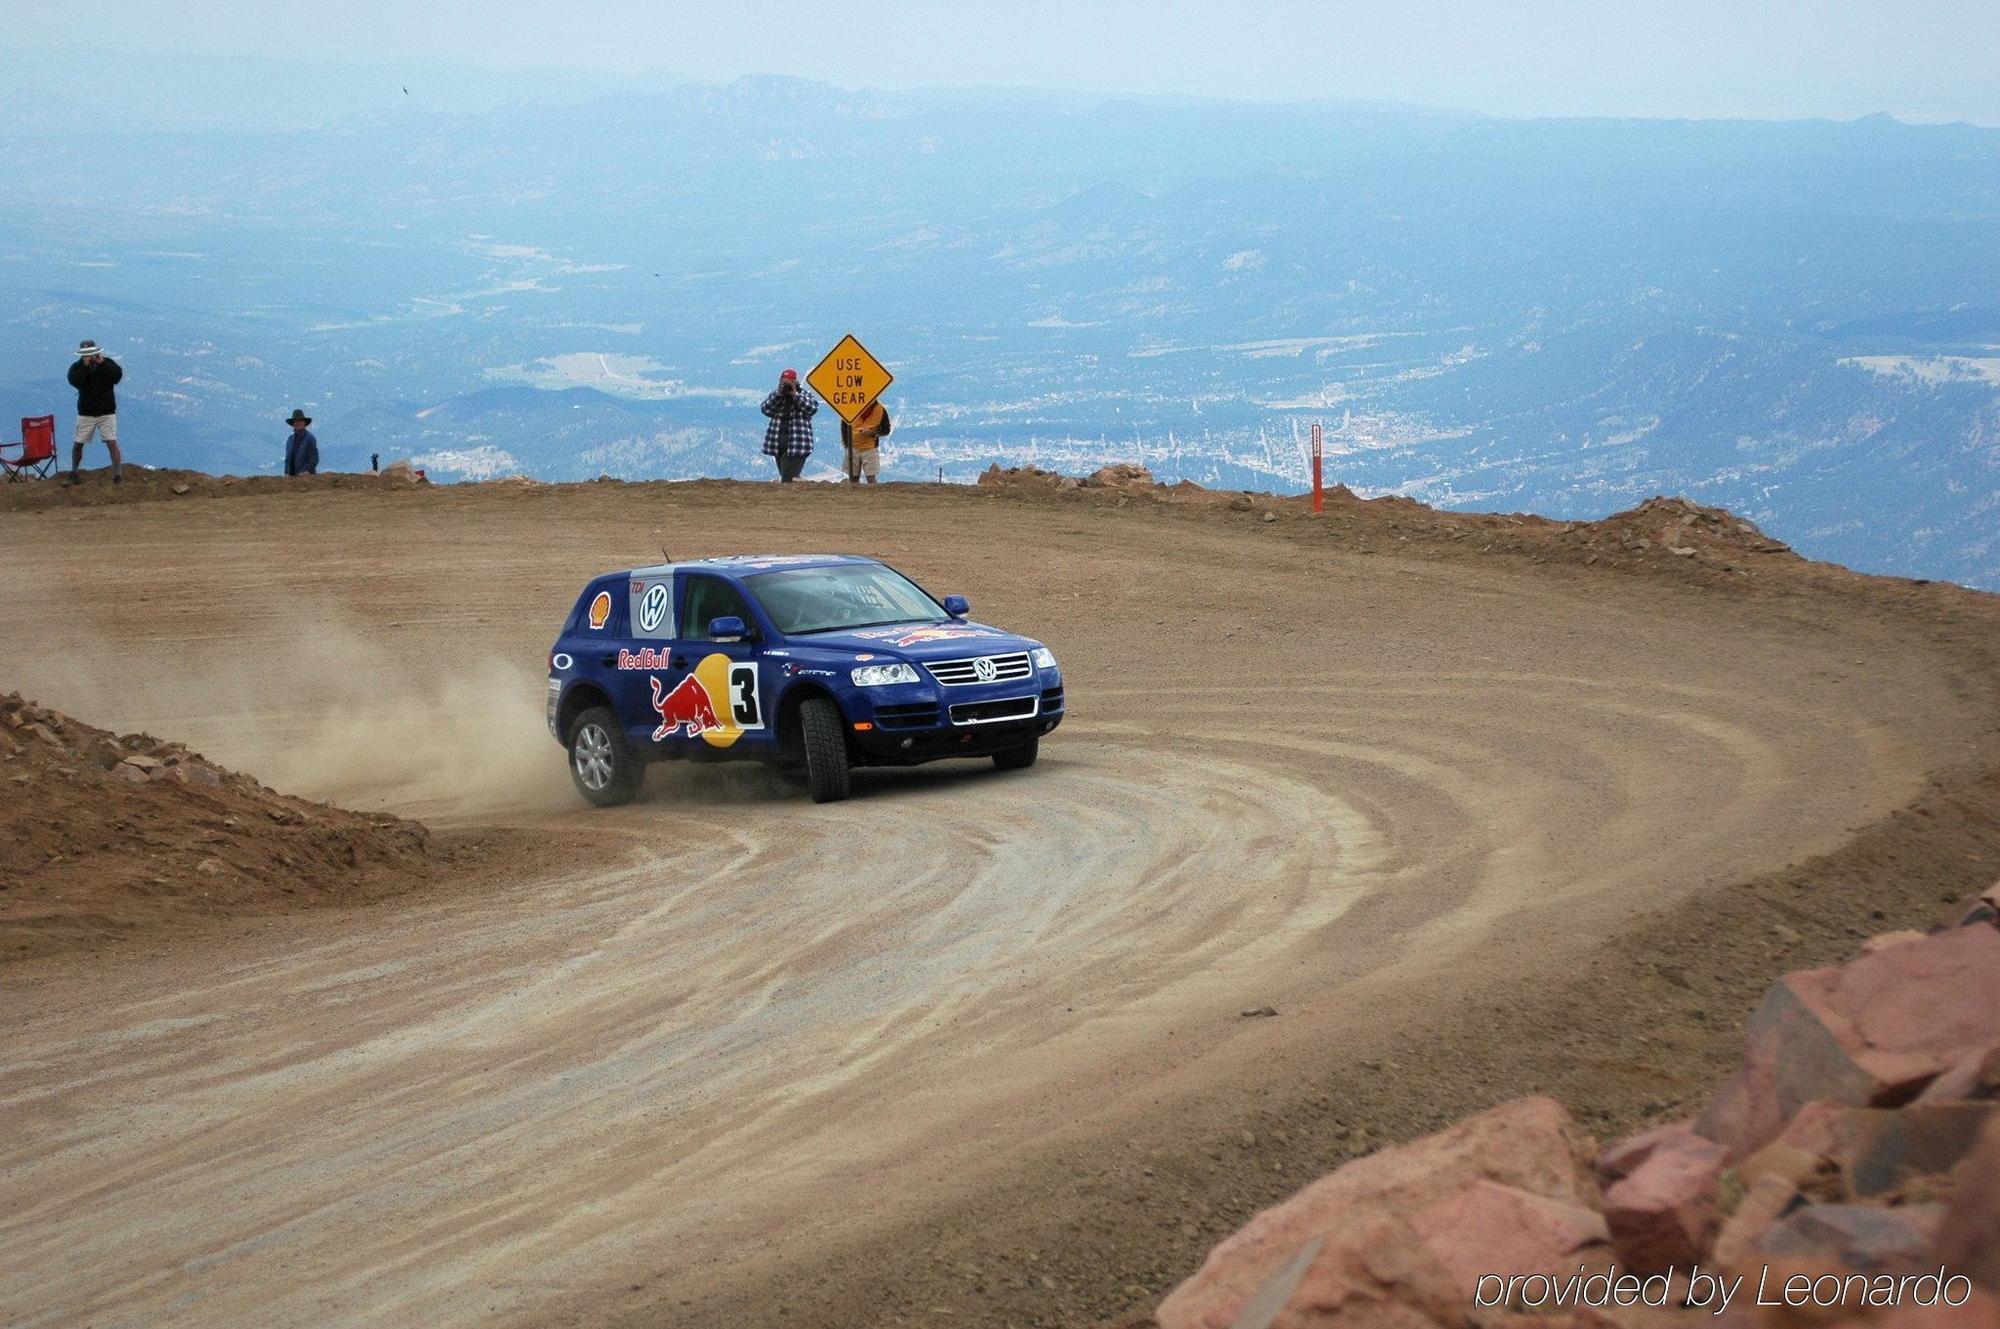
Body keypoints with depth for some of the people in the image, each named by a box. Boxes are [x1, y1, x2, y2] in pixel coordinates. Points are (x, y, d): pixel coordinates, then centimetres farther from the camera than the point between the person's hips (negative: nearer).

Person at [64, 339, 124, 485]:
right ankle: (74, 475, 21)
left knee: (112, 443, -11)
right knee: (78, 444, 5)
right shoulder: (77, 367, -2)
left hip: (107, 412, -1)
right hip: (85, 413, 1)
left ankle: (118, 476, -9)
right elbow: (74, 381, -21)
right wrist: (85, 366, -25)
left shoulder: (107, 362, -1)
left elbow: (117, 375, -18)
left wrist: (102, 364, -22)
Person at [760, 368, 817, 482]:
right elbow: (766, 409, -2)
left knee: (790, 476, -16)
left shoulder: (804, 395, 3)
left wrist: (795, 395, -16)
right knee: (783, 474, 12)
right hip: (778, 442, 5)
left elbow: (813, 407, -16)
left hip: (796, 443, -5)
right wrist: (778, 394, -11)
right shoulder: (775, 395, 13)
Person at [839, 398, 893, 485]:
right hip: (853, 447, 2)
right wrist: (845, 442, 3)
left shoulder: (881, 410, -7)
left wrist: (873, 433, -17)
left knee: (871, 478, -6)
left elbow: (886, 430, 2)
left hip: (870, 448, -2)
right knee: (853, 478, 6)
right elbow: (844, 425, 9)